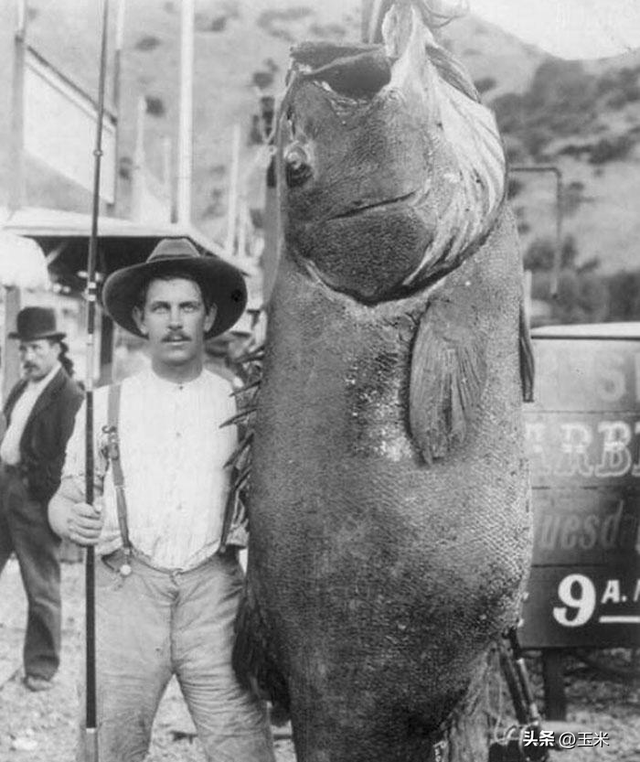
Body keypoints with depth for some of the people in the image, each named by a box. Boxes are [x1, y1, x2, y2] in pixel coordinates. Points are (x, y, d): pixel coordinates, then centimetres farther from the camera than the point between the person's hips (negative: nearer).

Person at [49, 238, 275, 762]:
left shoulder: (242, 405, 11)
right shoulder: (106, 403, 12)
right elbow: (64, 498, 13)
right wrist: (70, 518, -9)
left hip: (213, 589, 0)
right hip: (125, 588, 0)